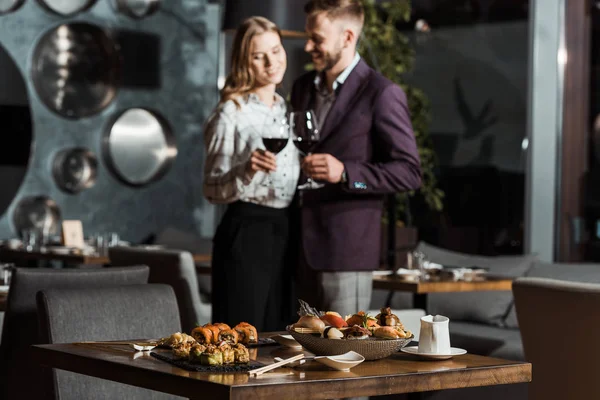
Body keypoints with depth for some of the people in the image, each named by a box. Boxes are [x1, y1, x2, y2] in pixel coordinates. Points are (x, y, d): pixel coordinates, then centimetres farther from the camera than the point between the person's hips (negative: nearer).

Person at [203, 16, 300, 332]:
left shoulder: (286, 110, 13)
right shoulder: (231, 113, -8)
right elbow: (213, 191, -10)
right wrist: (246, 171, -26)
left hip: (285, 232, 7)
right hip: (246, 232, -7)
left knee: (277, 334, 12)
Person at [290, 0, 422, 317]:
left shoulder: (381, 94, -9)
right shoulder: (302, 88, 14)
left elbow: (409, 172, -11)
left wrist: (345, 172, -22)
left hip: (345, 249, -7)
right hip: (301, 248, 7)